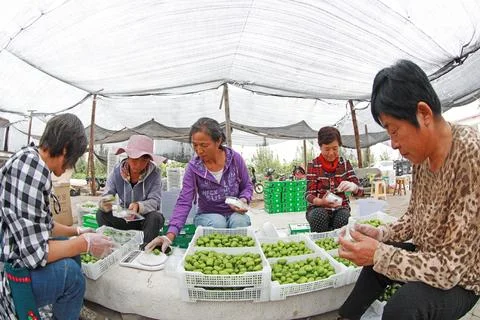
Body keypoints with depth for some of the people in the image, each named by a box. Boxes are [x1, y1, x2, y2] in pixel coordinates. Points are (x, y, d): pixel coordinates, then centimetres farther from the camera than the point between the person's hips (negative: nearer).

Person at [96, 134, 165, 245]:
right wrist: (104, 204, -35)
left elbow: (155, 201, -20)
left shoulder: (154, 173, -17)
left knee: (156, 217, -32)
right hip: (124, 217, 3)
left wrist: (138, 206, -40)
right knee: (101, 214, -20)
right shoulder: (117, 171, -10)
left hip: (146, 218, -2)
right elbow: (106, 196, -11)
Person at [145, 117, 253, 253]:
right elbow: (184, 202, -17)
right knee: (217, 223, -33)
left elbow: (247, 186, 4)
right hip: (207, 215, 0)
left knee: (239, 221, -32)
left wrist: (243, 200, -19)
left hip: (234, 213, 1)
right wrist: (170, 235, -29)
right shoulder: (193, 167, -13)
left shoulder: (235, 158, -11)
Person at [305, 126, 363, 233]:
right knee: (320, 216, -32)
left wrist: (353, 187, -28)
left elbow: (360, 191, -3)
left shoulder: (345, 163, 2)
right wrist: (321, 201, -32)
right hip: (318, 208, -1)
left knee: (343, 218, -30)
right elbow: (309, 194, -9)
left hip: (340, 208, 1)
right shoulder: (313, 165, -5)